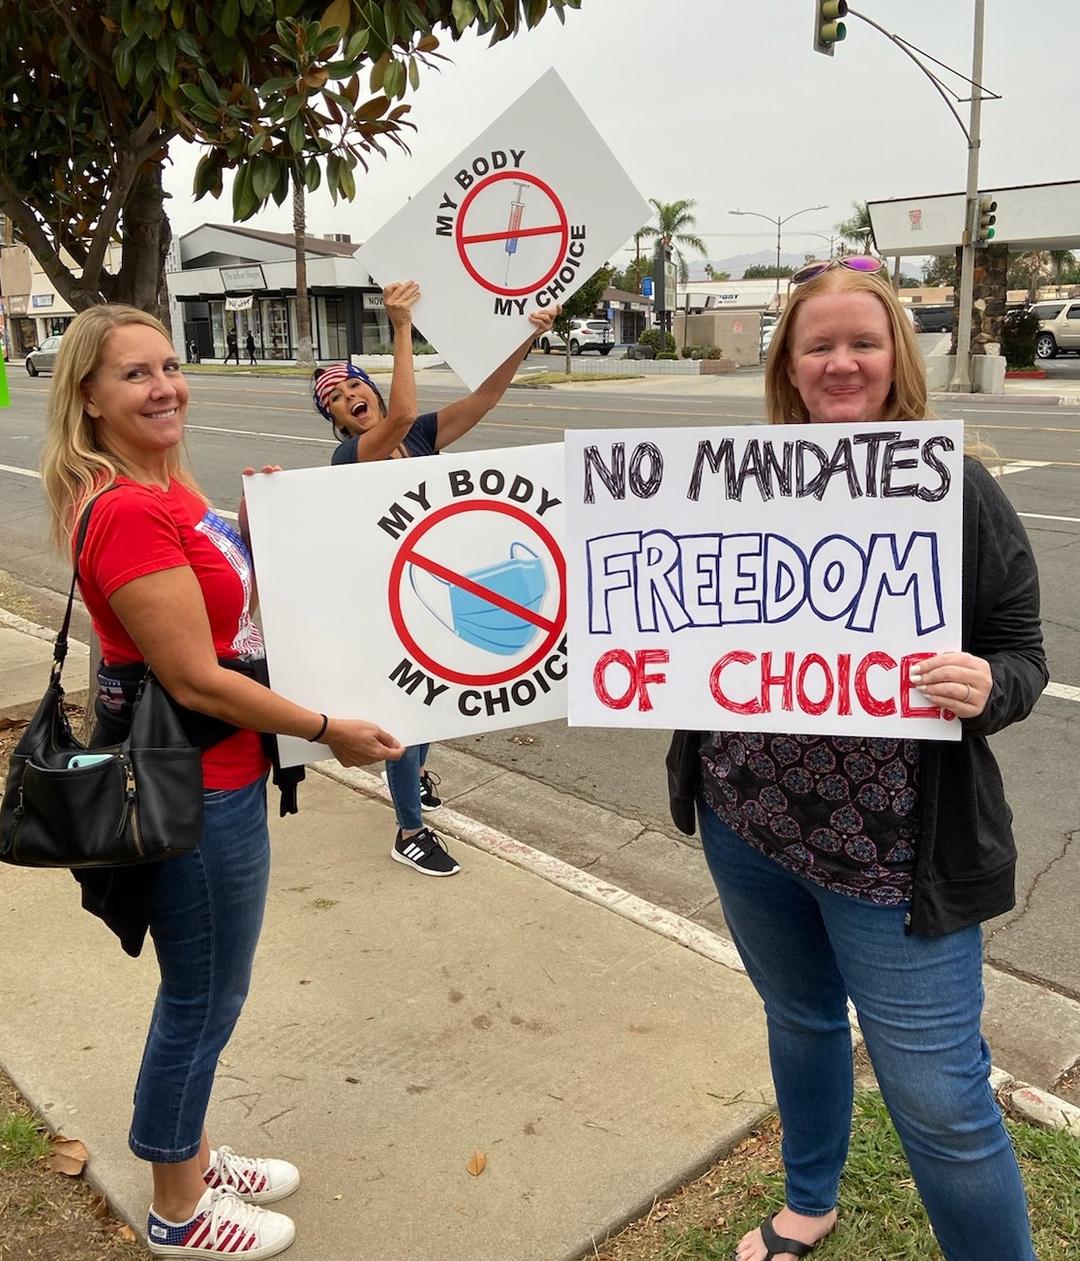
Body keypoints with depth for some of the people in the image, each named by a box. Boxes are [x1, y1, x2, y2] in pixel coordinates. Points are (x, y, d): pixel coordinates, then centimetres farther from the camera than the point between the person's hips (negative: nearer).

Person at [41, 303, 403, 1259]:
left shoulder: (169, 486, 6)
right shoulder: (126, 512, -24)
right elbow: (195, 679, -24)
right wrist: (328, 730, -15)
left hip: (216, 772, 9)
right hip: (195, 787, -9)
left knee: (203, 989, 24)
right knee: (204, 999, 9)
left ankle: (191, 1155, 45)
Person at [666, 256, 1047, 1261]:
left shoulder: (959, 493, -8)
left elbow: (1022, 658, -4)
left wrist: (985, 687, -26)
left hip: (895, 852, -4)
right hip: (745, 823, 4)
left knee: (938, 1097, 3)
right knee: (799, 1018, 25)